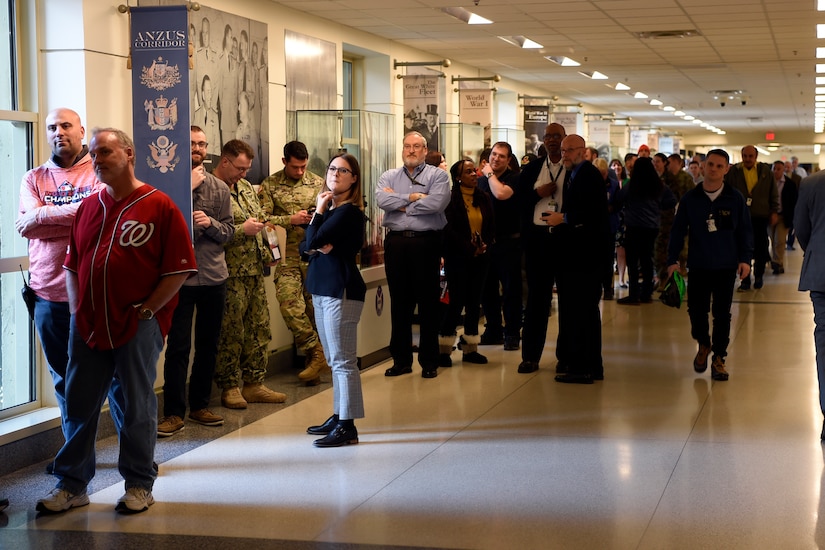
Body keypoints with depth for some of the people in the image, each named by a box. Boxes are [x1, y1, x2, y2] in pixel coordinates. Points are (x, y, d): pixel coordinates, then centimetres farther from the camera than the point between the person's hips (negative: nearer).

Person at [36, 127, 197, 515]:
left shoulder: (159, 206, -5)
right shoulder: (88, 208, 12)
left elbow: (179, 269, -8)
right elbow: (73, 265, 16)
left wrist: (146, 310, -11)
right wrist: (76, 310, 5)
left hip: (139, 326, -5)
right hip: (88, 325, 5)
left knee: (137, 406, 5)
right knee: (79, 406, 8)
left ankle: (139, 485, 18)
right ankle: (71, 485, 19)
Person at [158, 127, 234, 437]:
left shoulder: (219, 188, 9)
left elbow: (228, 232, 8)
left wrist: (211, 223, -14)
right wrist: (188, 187, -15)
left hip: (214, 276, 4)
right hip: (180, 276, -4)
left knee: (208, 345, 11)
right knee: (178, 347, -5)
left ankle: (199, 405, 23)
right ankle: (174, 412, 2)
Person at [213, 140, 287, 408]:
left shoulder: (245, 187, 16)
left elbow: (261, 217, 27)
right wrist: (243, 229, -18)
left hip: (255, 270, 8)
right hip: (231, 274, -8)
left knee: (259, 329, 10)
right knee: (231, 333, -1)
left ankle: (254, 384, 18)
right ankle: (230, 388, 9)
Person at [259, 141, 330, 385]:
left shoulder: (318, 183, 10)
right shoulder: (270, 185, 4)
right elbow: (262, 218, -4)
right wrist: (291, 220, -12)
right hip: (287, 256, -1)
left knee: (315, 308, 3)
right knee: (289, 303, -17)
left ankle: (313, 359, 13)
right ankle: (317, 354, -8)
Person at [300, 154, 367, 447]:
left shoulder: (349, 211, -13)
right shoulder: (328, 209, 15)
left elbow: (313, 240, -19)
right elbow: (304, 246, 11)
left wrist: (319, 210, -6)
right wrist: (317, 247, -10)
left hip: (341, 291, -10)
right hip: (322, 290, 10)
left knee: (343, 360, -7)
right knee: (335, 360, 15)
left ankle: (347, 426, -4)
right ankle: (338, 417, 23)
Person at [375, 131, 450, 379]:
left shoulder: (437, 175, 3)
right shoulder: (389, 176, 13)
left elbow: (436, 203, -15)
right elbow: (381, 199, -7)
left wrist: (399, 204, -6)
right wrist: (412, 197, -10)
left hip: (426, 242, -3)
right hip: (396, 243, 3)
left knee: (428, 302, 2)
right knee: (399, 302, 7)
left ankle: (429, 361, 10)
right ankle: (401, 360, 15)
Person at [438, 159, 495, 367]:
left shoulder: (483, 198, 10)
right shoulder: (450, 199, -6)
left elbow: (491, 226, 11)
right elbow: (449, 229, -12)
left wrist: (484, 245, -7)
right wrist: (470, 249, -17)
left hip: (480, 258, 5)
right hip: (457, 258, -5)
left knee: (474, 302, 7)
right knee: (458, 301, -7)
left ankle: (470, 348, 14)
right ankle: (443, 348, 1)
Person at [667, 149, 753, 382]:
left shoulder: (735, 199, -2)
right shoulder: (690, 198, 0)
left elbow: (745, 230, 3)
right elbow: (678, 230, 3)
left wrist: (745, 258, -5)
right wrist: (672, 259, -1)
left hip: (726, 267, -1)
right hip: (698, 266, 1)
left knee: (722, 314, 3)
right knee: (696, 309, 3)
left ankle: (718, 358, 15)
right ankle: (703, 345, 31)